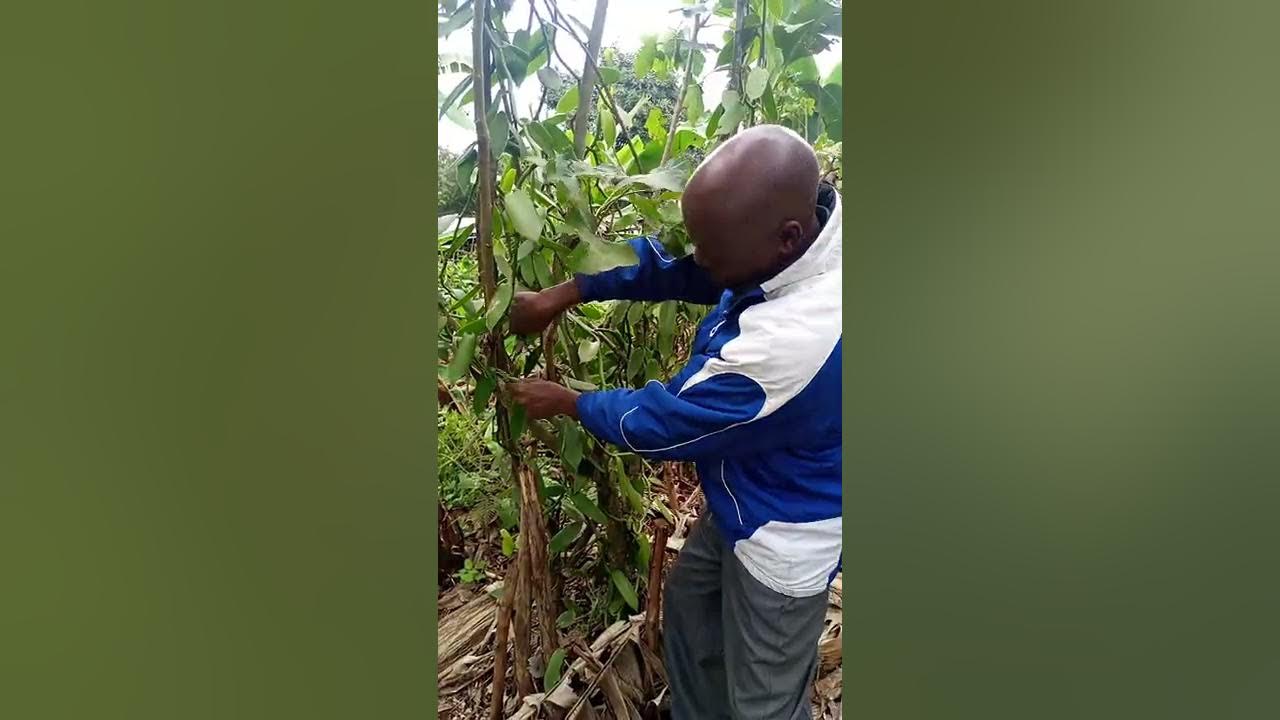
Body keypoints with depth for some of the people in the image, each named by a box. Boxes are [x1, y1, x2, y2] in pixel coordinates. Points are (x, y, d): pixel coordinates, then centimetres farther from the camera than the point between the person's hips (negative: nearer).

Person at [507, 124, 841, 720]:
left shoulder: (793, 341, -42)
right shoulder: (798, 217, -15)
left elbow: (663, 422, -25)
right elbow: (666, 262, -2)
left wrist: (566, 402, -9)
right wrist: (560, 295, -8)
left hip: (783, 540, -9)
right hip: (743, 502, 9)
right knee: (688, 603, 29)